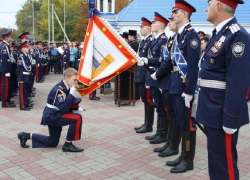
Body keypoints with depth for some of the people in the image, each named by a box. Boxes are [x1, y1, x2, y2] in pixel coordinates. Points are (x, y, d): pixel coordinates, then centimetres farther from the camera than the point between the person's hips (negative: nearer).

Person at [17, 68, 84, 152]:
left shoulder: (66, 87, 2)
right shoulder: (59, 89, -24)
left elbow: (66, 105, 12)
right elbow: (63, 108, -32)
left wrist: (77, 107, -3)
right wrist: (72, 94, -30)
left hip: (54, 115, 10)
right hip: (51, 116, -10)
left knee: (52, 143, 22)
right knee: (77, 118, -24)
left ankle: (26, 135, 29)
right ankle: (67, 145, -12)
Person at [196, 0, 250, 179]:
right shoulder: (219, 34, 12)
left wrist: (230, 119, -23)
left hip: (223, 113, -9)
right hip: (212, 109, 10)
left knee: (224, 162, 3)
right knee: (214, 158, 21)